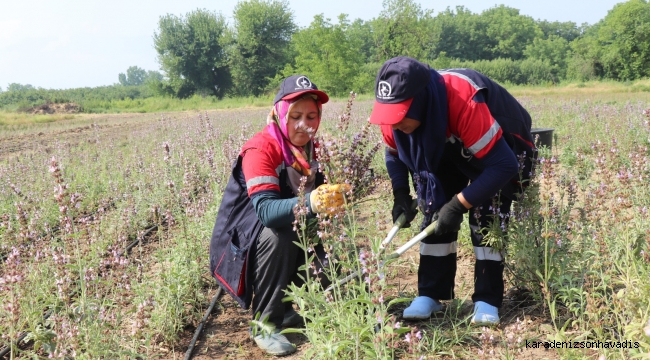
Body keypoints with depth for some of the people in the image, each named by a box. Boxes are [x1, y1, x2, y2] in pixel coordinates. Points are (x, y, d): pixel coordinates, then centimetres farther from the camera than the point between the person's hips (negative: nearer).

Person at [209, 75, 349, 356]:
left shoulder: (310, 147, -3)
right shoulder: (261, 150, -26)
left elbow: (319, 192, -5)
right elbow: (266, 210, -39)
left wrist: (335, 195, -28)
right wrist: (311, 203, -55)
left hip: (292, 243, 7)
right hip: (244, 241, -6)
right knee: (278, 235, -35)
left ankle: (284, 308, 10)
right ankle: (265, 324, -19)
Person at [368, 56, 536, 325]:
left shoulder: (465, 102, -44)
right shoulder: (397, 110, -25)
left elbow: (502, 165, -39)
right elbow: (394, 152, -1)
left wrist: (459, 204, -40)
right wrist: (400, 194, -13)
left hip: (500, 148, -5)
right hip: (445, 152, 5)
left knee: (486, 218, -17)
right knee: (434, 209, -7)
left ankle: (487, 301, -7)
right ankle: (430, 295, 2)